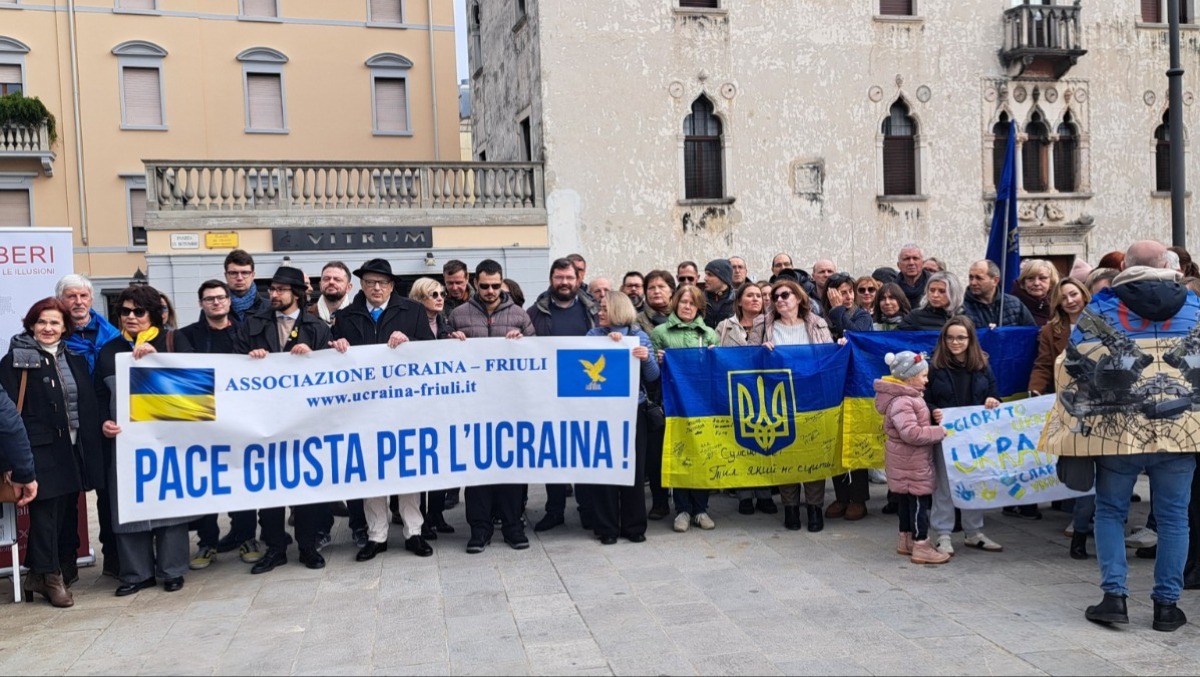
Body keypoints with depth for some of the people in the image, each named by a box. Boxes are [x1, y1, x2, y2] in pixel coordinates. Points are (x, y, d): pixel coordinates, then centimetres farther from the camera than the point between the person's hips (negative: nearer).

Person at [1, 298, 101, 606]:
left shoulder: (74, 358, 13)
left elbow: (89, 403, 15)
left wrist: (91, 440, 10)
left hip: (73, 446, 6)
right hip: (41, 447, -5)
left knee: (68, 508, 13)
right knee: (45, 511, -3)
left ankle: (65, 565, 26)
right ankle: (49, 576, 4)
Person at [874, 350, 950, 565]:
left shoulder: (910, 396, 12)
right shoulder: (901, 402, -23)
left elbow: (918, 422, 25)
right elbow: (911, 433, -30)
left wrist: (933, 417, 6)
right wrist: (939, 431, -21)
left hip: (909, 462, 10)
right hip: (910, 464, -10)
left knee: (907, 502, 18)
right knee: (919, 502, -4)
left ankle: (905, 540, 29)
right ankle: (921, 547, 2)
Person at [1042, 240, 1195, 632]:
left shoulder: (1101, 307, 0)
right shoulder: (1192, 306, 7)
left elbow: (1076, 367, -2)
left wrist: (1073, 425, 6)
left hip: (1118, 429, -1)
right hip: (1180, 430, 2)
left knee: (1111, 512, 11)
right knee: (1173, 517, 10)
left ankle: (1114, 595, 6)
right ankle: (1167, 604, 14)